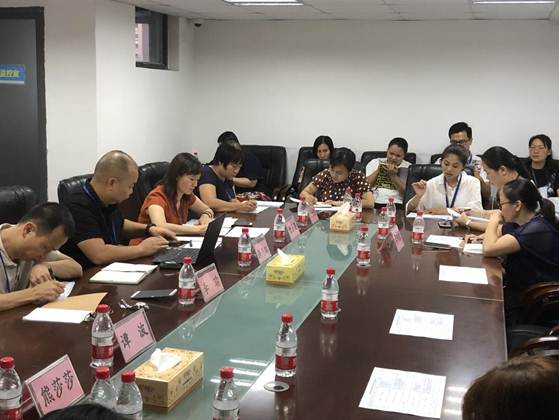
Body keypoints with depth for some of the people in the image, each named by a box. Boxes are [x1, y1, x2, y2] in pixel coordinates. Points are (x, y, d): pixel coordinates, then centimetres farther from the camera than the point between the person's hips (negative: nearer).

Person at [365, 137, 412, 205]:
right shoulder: (374, 163, 17)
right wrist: (378, 170, 0)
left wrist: (393, 175, -8)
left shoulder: (408, 168, 10)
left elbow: (406, 194, -1)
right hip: (373, 203, 2)